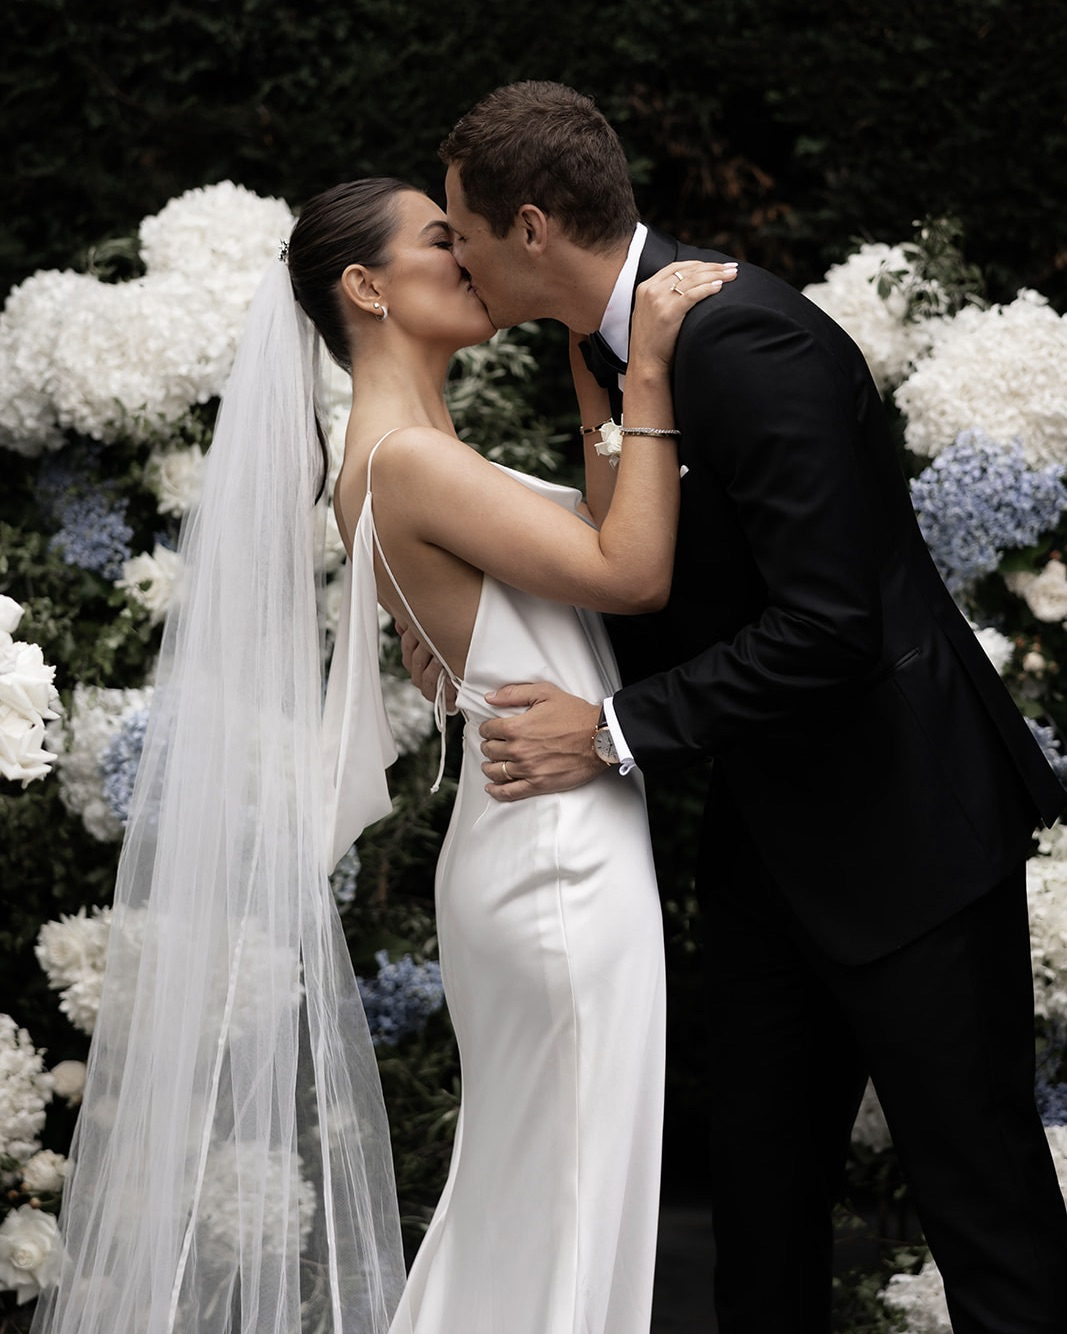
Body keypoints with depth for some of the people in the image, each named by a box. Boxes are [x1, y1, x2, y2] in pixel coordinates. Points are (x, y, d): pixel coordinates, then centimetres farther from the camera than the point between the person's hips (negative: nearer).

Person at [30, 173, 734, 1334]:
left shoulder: (424, 455, 14)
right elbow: (631, 575, -16)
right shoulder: (405, 458, -16)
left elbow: (601, 538, 14)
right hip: (561, 858, -10)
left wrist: (596, 381, 10)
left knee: (518, 1188, 17)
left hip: (539, 853, 10)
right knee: (563, 1205, -1)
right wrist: (646, 377, -15)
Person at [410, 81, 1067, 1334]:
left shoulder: (743, 337, -23)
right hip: (773, 832, 9)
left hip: (904, 825, -9)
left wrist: (616, 732, -22)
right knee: (760, 1180, 16)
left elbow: (827, 625, -27)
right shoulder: (630, 334, 6)